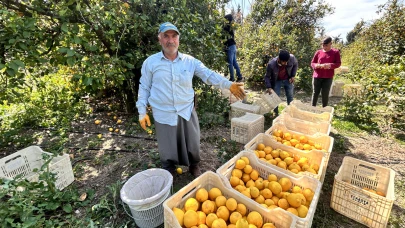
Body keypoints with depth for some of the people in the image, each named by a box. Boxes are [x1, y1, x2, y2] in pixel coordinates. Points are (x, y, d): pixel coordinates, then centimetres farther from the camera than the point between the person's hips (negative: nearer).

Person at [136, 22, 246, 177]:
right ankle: (168, 173, 43)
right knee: (167, 148, 15)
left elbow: (209, 75, -6)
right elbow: (144, 88, 3)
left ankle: (194, 166, 46)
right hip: (164, 114, -1)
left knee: (192, 144, 17)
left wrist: (229, 85, -19)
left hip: (187, 111, 2)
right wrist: (142, 112, 1)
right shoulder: (150, 62, -2)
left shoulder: (190, 61, 0)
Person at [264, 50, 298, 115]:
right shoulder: (271, 64, -33)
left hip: (288, 80, 2)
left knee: (290, 97, 10)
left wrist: (293, 76, -7)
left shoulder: (292, 58, -27)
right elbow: (267, 77, -19)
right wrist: (269, 87, -30)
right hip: (277, 81, -2)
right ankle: (276, 114, 13)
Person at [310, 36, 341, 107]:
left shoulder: (336, 52, 5)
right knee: (315, 93, 4)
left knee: (325, 94, 1)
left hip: (328, 77, -1)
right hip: (317, 76, 2)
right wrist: (316, 65, -12)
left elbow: (338, 64, 1)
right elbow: (312, 63, 11)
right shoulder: (318, 52, 10)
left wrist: (330, 65, -19)